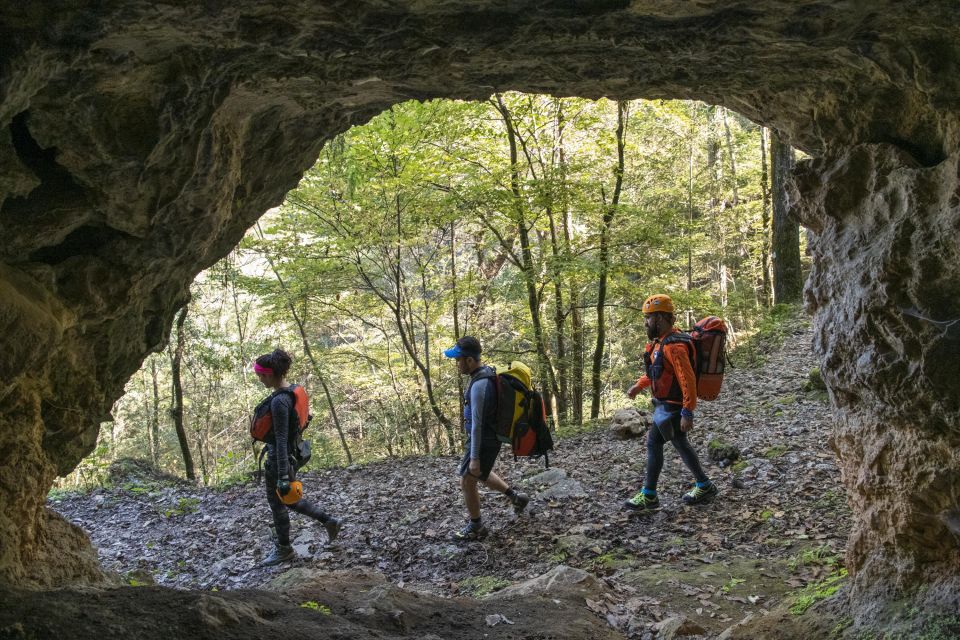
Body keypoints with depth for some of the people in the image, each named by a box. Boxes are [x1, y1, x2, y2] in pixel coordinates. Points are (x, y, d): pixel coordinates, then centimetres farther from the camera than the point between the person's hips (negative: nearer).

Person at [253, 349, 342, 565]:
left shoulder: (279, 401, -25)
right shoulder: (290, 392, 3)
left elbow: (281, 439, -26)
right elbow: (303, 419, 15)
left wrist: (283, 477, -25)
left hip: (279, 458, -9)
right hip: (291, 453, 9)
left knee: (277, 503, 10)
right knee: (288, 499, 22)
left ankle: (284, 550, 26)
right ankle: (329, 521, 25)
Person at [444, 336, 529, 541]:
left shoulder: (479, 385, -29)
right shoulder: (486, 373, 3)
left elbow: (477, 424, -27)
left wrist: (474, 457, -24)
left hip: (484, 441, -10)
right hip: (489, 437, 10)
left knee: (467, 482, 3)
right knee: (480, 474, 28)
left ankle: (475, 528, 17)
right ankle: (516, 497, 36)